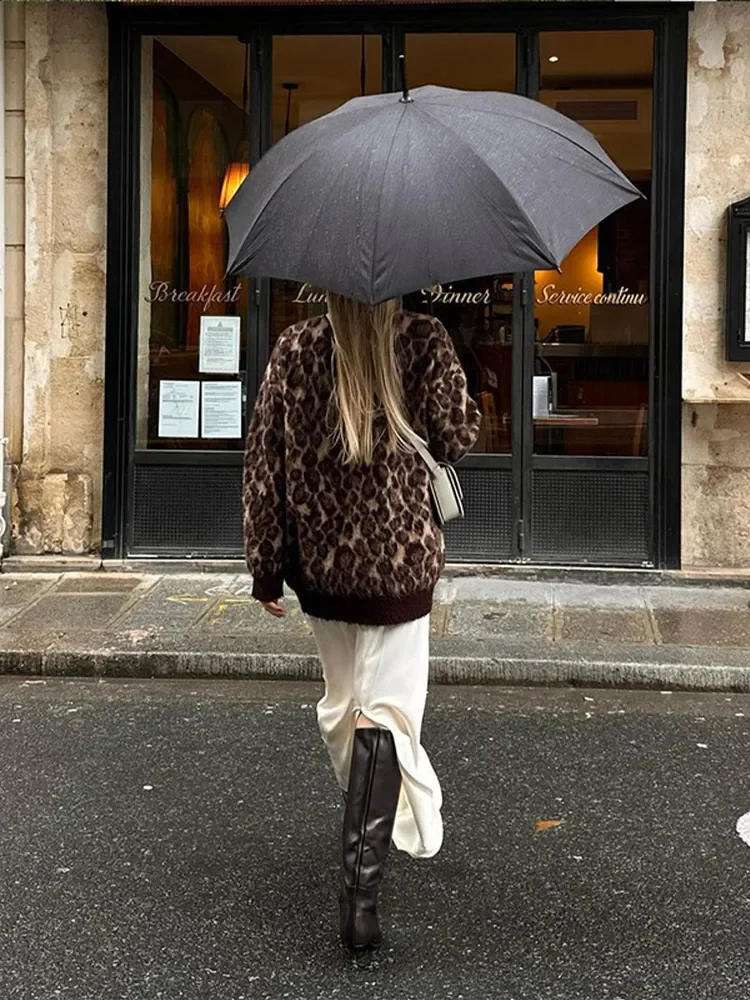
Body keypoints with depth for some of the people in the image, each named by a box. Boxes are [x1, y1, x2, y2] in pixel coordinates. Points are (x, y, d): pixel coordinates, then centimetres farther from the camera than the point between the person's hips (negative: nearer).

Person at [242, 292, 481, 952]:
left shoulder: (294, 349, -2)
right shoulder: (424, 341, -9)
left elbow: (264, 462, -1)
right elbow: (456, 440, -7)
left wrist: (266, 567, 5)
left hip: (320, 563, 3)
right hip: (400, 560, -3)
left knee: (342, 701, 22)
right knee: (385, 713, -3)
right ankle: (360, 890, -13)